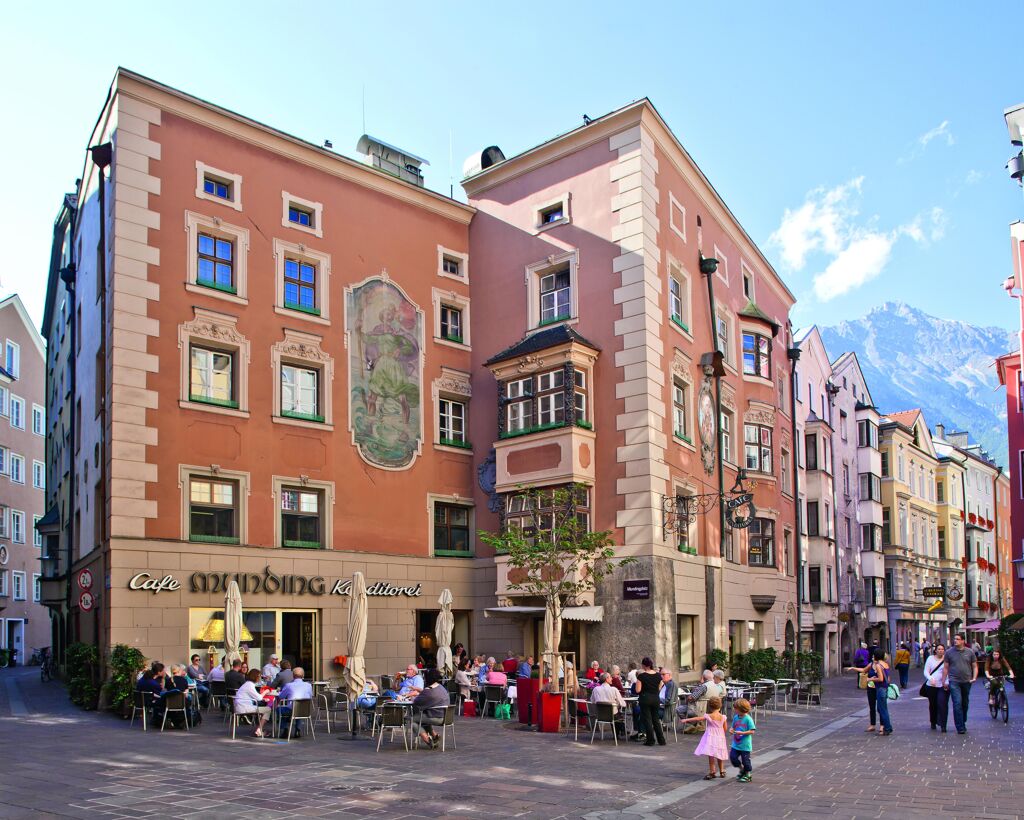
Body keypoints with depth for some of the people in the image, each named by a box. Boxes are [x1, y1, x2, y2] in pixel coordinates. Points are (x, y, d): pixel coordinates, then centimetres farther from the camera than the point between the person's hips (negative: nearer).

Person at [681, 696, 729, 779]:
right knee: (719, 756, 18)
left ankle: (712, 772, -9)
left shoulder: (708, 716, -10)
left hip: (711, 737, -5)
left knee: (711, 755, -5)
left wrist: (686, 720, 2)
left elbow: (697, 719, -7)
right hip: (720, 737, 5)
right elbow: (725, 729, 4)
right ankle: (722, 771, 26)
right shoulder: (723, 717, -1)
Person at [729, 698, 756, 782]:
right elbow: (733, 727, 14)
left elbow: (752, 731, -16)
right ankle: (741, 769, 27)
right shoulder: (736, 717, 3)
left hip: (745, 745, -6)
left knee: (745, 760, 4)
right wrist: (731, 729, -8)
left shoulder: (748, 719, -16)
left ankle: (747, 775, 25)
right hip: (735, 744, 6)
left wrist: (742, 733, -25)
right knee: (732, 757, 2)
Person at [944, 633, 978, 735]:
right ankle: (960, 727, -8)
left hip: (967, 681, 2)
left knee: (965, 703, 14)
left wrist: (974, 677, -7)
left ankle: (963, 722, 32)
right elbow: (946, 667, 4)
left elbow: (974, 666, 8)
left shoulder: (970, 652, 3)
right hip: (954, 681, -2)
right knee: (957, 703, -11)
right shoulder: (949, 652, 0)